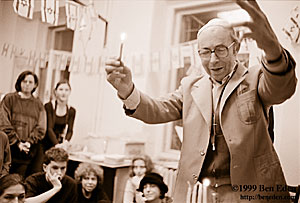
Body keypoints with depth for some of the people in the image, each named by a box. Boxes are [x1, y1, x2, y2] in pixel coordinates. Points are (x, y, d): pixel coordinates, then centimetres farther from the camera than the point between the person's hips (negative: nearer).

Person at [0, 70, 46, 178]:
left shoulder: (38, 105, 13)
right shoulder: (9, 99, 6)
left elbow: (40, 128, 5)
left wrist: (29, 142, -11)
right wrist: (17, 142, -10)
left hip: (29, 152, 1)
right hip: (9, 149, -1)